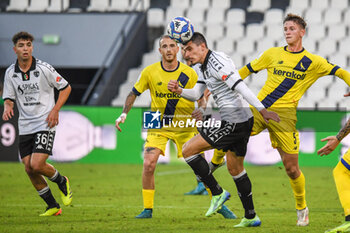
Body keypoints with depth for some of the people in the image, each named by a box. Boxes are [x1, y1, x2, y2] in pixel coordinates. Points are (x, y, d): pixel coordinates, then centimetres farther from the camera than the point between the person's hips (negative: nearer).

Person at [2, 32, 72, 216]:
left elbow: (65, 87, 2)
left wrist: (55, 110, -9)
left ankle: (62, 182, 13)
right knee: (29, 168, 1)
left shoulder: (43, 68, -8)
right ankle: (53, 206, 15)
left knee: (37, 165, -19)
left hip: (45, 124, -5)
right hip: (25, 126, 5)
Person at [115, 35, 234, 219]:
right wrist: (124, 114, -7)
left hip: (185, 126, 0)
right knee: (148, 164, -17)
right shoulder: (150, 72, -6)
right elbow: (134, 93, 5)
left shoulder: (189, 73, -7)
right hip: (158, 126, 0)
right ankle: (148, 209, -3)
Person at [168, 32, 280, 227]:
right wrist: (179, 91, -1)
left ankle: (217, 193, -2)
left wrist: (263, 110, -27)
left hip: (234, 121, -11)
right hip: (243, 122, 11)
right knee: (235, 168, 20)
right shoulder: (203, 67, 16)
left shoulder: (216, 61, -16)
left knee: (188, 150, -7)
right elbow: (197, 94, 20)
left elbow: (240, 87, -22)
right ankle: (251, 217, 25)